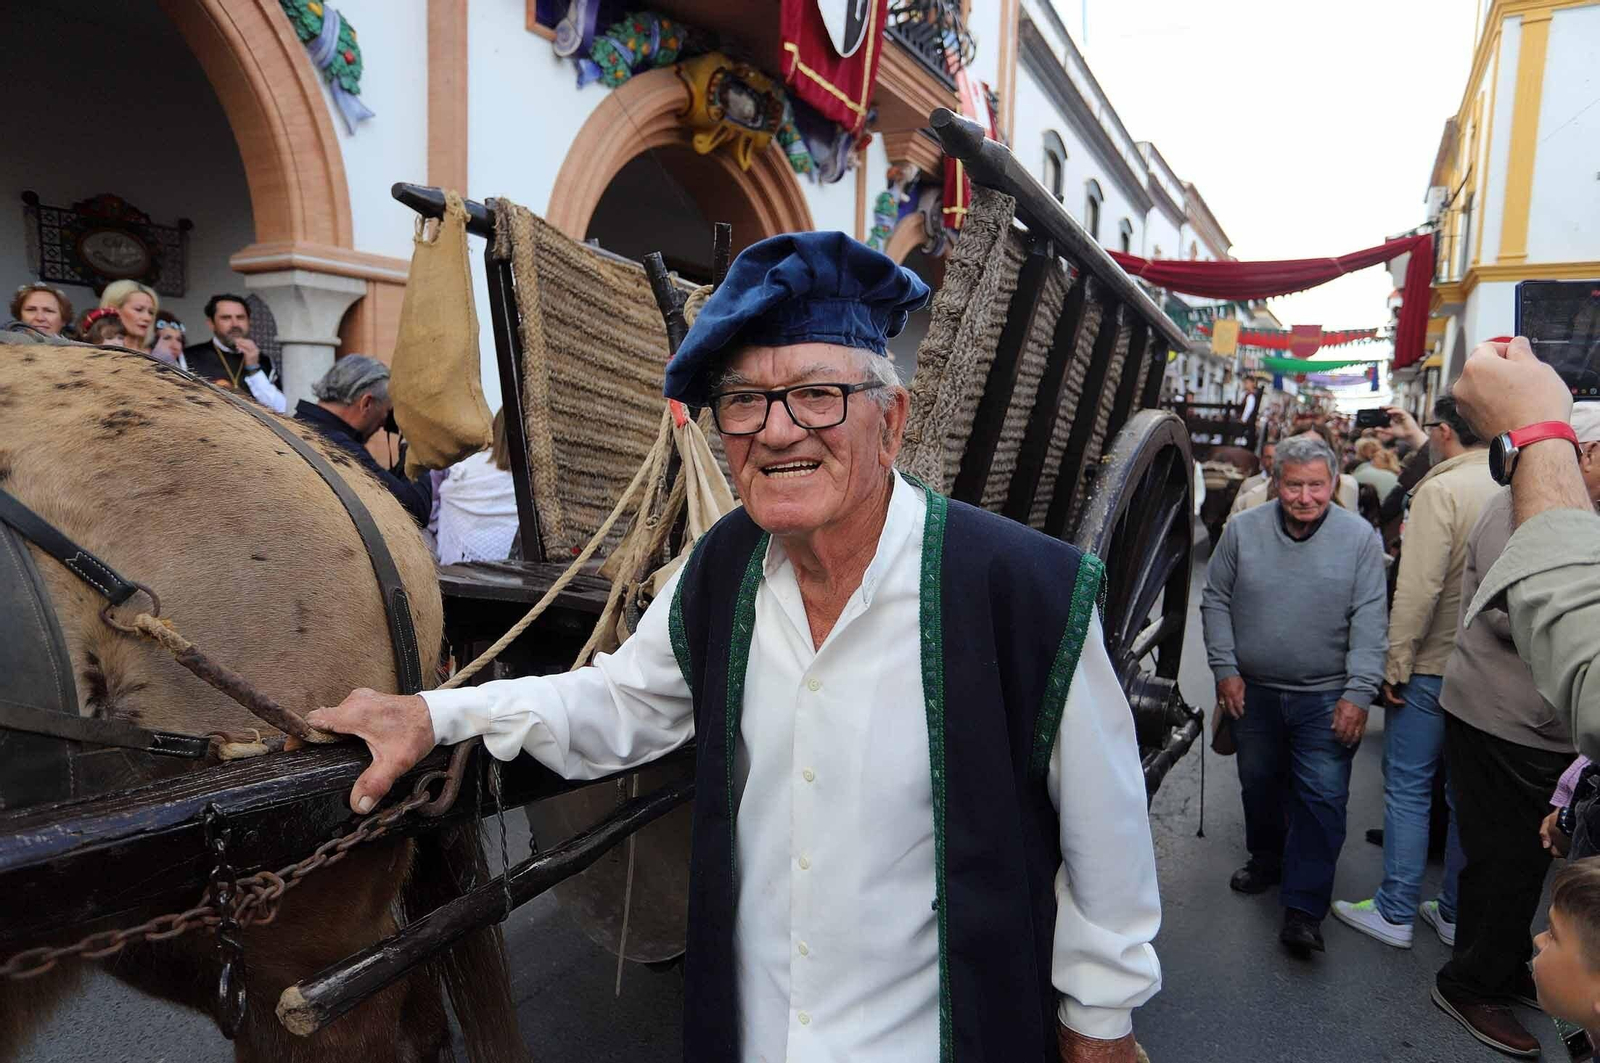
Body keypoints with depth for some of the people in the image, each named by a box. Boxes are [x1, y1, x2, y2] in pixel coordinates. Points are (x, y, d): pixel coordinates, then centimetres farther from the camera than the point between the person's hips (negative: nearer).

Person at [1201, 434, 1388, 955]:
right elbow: (1215, 602, 4)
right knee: (1259, 785, 17)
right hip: (1254, 692, 2)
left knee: (1322, 797, -4)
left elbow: (1369, 622, -7)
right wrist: (1225, 668, -2)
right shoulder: (1242, 530, -3)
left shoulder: (1360, 537, -6)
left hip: (1327, 697, -2)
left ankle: (1303, 909, 4)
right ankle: (1267, 860, 41)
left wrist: (1359, 693, -12)